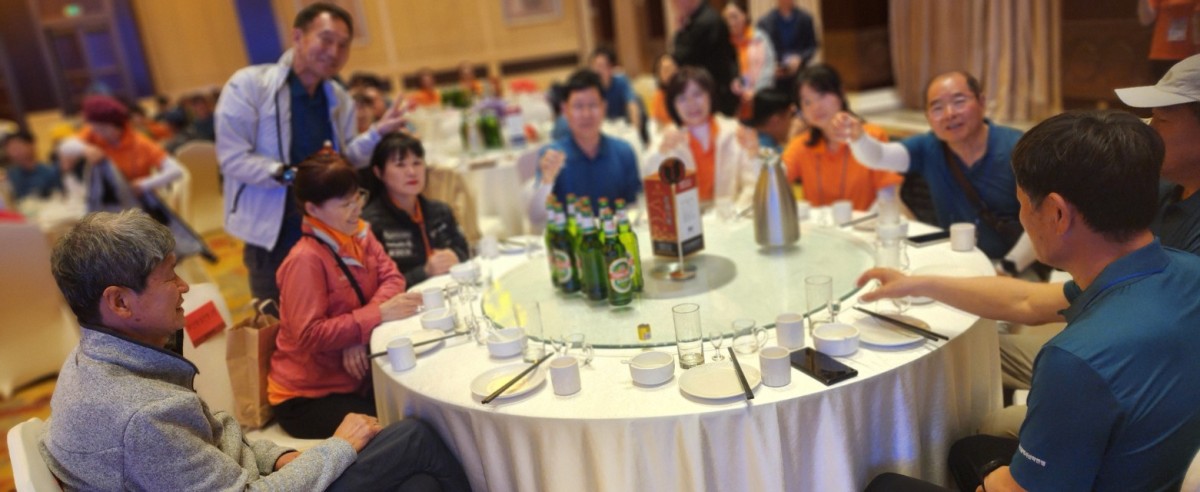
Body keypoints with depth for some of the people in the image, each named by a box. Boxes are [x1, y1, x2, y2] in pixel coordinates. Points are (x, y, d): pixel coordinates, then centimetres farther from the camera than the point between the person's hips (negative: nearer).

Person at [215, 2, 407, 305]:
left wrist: (377, 132, -7)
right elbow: (233, 157, -15)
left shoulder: (339, 99, 7)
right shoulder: (248, 84, -11)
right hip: (274, 233, -4)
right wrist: (291, 175, -27)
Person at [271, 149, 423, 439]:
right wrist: (378, 314, -28)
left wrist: (360, 332, -20)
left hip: (354, 379, 7)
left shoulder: (359, 234, 1)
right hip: (307, 397, -7)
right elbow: (309, 335, -24)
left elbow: (391, 277, -5)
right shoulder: (306, 260, -21)